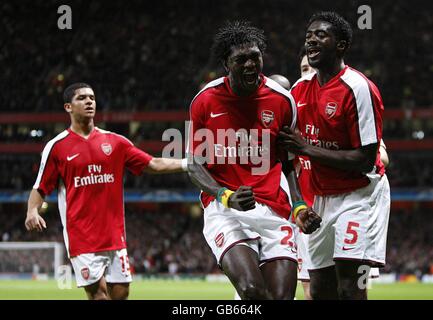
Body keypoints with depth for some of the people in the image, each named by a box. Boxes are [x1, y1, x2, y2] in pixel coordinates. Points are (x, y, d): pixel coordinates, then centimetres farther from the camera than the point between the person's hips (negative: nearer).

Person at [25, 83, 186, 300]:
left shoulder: (114, 141, 10)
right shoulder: (56, 146, 1)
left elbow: (153, 164, 7)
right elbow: (40, 188, 3)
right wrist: (32, 211, -16)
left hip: (114, 235, 4)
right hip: (81, 237, -4)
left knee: (121, 292, 2)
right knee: (98, 293, -12)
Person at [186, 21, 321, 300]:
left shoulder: (282, 101, 4)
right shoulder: (205, 101, 0)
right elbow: (194, 165, 3)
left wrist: (298, 206, 0)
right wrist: (227, 197, -15)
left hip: (273, 210, 2)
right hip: (224, 211, -2)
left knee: (282, 295, -9)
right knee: (252, 290, -26)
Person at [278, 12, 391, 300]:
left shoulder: (358, 89, -17)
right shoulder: (300, 89, 6)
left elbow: (365, 159, -21)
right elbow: (287, 147, 20)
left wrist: (307, 148, -19)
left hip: (359, 195, -8)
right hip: (323, 198, 8)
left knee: (349, 287, -19)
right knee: (320, 290, 8)